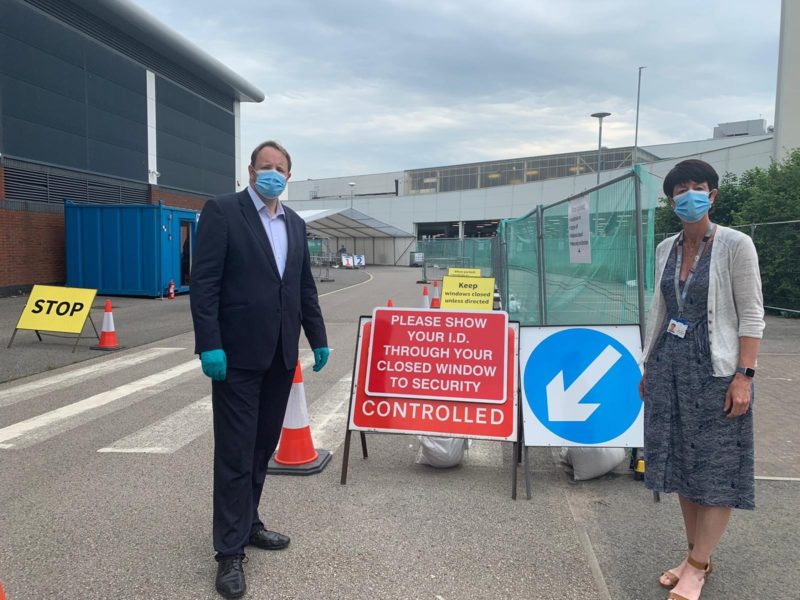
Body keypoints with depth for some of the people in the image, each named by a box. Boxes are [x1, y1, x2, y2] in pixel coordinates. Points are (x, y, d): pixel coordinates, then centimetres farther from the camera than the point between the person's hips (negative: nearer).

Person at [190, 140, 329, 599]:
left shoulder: (295, 223, 13)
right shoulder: (222, 211, -5)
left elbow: (306, 286, 16)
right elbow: (204, 283, -11)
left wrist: (319, 338, 12)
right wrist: (209, 345, -17)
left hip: (281, 354, 6)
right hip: (238, 353, -6)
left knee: (264, 446, 15)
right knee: (236, 452, 0)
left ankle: (247, 523, 32)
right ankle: (231, 550, 12)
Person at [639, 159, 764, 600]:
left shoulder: (735, 245, -9)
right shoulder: (666, 249, 7)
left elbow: (751, 316, -10)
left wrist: (744, 375, -16)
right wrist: (649, 367, 14)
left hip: (715, 368, -5)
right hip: (670, 366, 6)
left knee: (716, 467, 2)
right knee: (681, 463, 11)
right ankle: (696, 555, 26)